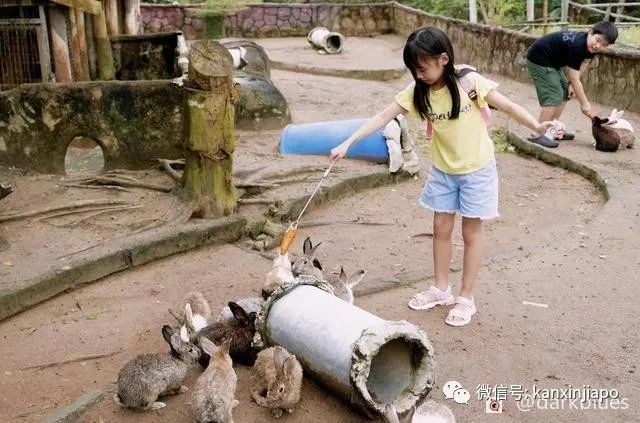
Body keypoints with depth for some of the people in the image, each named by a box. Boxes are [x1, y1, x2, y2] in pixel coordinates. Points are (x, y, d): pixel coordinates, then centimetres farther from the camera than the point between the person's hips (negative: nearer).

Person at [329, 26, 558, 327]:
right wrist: (347, 143, -17)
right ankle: (441, 289, 29)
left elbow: (507, 106, -10)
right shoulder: (417, 91, -10)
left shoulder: (470, 82, -20)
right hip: (443, 171, 4)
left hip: (476, 169, -4)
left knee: (471, 233, 6)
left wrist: (536, 126, -12)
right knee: (441, 229, 12)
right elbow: (383, 117, -12)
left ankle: (466, 299, 17)